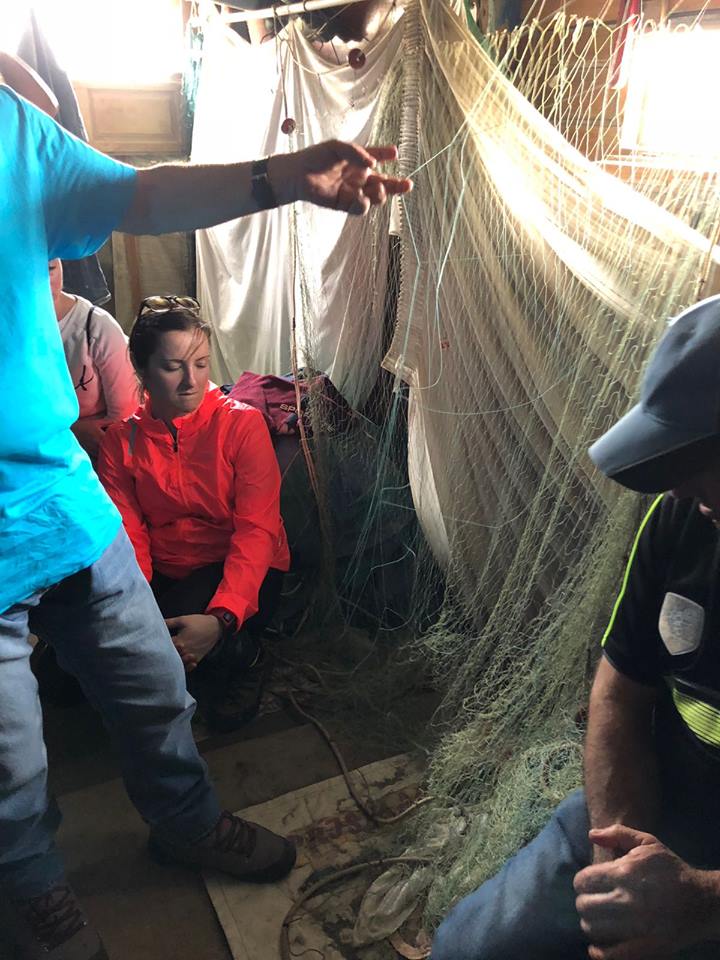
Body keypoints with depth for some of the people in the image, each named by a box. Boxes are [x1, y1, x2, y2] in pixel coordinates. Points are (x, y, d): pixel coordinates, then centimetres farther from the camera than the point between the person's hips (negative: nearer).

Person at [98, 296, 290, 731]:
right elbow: (128, 537, -6)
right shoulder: (123, 441, 0)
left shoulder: (242, 423, -10)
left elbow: (257, 531, -19)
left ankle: (243, 662, 3)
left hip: (243, 570, -3)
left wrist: (220, 618, -34)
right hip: (166, 578, 4)